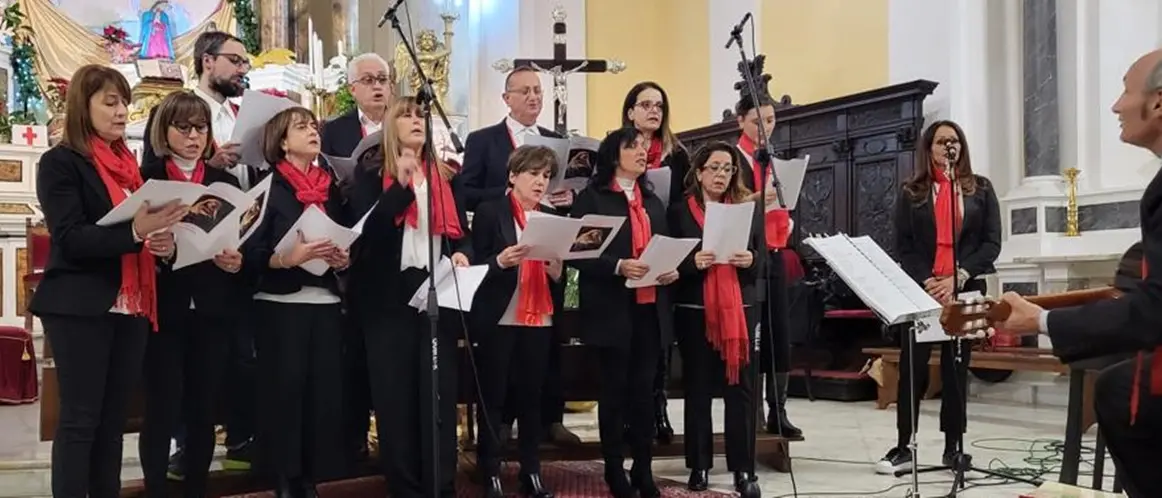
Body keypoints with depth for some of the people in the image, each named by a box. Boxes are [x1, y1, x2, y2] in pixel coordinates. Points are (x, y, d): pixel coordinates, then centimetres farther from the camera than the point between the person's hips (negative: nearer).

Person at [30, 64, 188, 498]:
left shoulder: (128, 164, 17)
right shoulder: (60, 163, -5)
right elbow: (70, 239, -16)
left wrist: (161, 241, 3)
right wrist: (134, 232, -29)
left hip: (131, 307, 7)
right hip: (81, 308, -7)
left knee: (114, 418, 9)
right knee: (79, 419, -5)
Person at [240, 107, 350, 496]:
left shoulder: (331, 189, 15)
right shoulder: (268, 187, -1)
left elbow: (348, 240, 20)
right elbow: (249, 252, -8)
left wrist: (344, 258, -1)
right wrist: (287, 258, -23)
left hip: (326, 303, 4)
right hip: (280, 305, -4)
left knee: (326, 392, -1)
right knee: (284, 393, -4)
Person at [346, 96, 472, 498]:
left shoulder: (444, 175, 14)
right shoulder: (370, 172, 3)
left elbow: (462, 228, 15)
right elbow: (366, 226, -11)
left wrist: (462, 253, -7)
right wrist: (402, 185, -21)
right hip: (388, 295, -2)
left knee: (439, 391, 1)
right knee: (394, 392, 1)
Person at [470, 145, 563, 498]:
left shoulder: (552, 217, 14)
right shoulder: (489, 212, -1)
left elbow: (558, 273, 14)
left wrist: (557, 272, -8)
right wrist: (501, 261, -23)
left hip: (540, 321, 4)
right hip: (499, 319, -4)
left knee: (532, 398, 8)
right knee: (492, 398, 2)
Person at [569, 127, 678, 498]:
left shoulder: (653, 201, 17)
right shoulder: (591, 198, -3)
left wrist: (672, 269, -1)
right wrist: (617, 266, -22)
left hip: (651, 308, 5)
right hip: (613, 309, -5)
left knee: (644, 389, 7)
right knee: (614, 390, 3)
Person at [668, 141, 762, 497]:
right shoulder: (680, 210, 3)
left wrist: (750, 259, -14)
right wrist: (693, 262, -21)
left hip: (740, 308, 2)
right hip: (694, 310, -1)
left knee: (741, 387, 0)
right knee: (697, 388, 5)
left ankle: (744, 469, 4)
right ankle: (699, 466, 14)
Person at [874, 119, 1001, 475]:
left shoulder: (980, 189, 7)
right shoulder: (911, 192, 6)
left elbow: (992, 242, 1)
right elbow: (903, 246, 2)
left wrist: (958, 278, -11)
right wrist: (926, 281, -12)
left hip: (966, 290, 1)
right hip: (920, 289, -1)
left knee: (956, 369, 6)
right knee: (912, 368, -3)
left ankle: (953, 447, 13)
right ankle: (903, 447, 3)